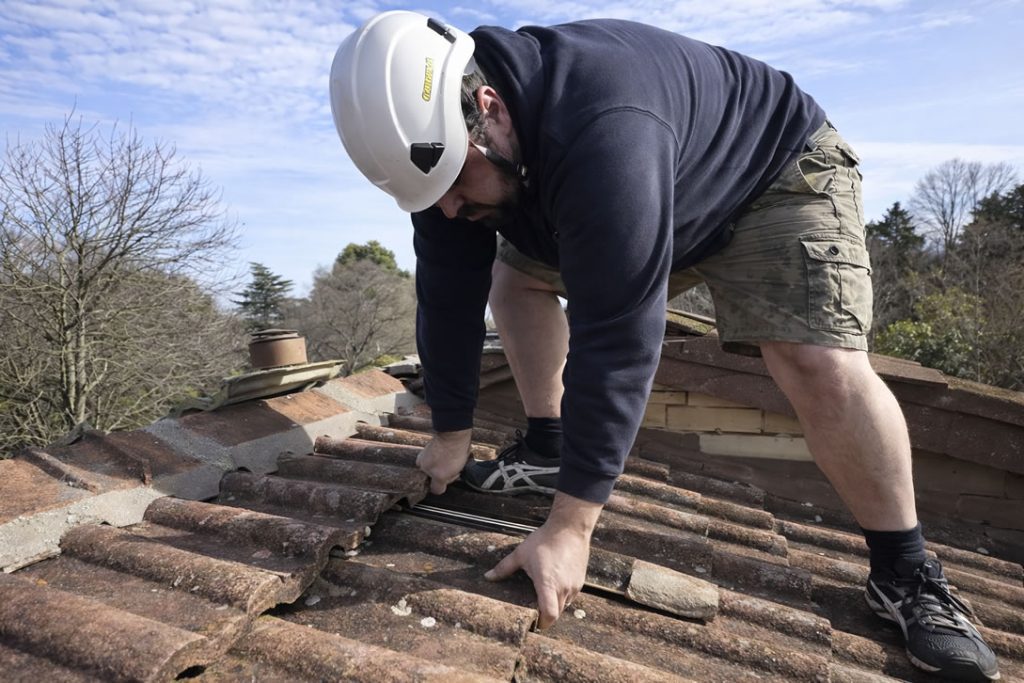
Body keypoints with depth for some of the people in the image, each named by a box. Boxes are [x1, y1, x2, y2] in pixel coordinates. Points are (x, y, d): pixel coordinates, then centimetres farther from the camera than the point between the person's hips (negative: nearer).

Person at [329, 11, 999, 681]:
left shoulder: (601, 128, -43)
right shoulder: (448, 143, -17)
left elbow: (617, 337, -43)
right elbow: (449, 299, -13)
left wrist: (570, 528, -38)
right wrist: (452, 436, -5)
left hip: (776, 165, -7)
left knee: (822, 363, -26)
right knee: (512, 274, 2)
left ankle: (906, 575, -5)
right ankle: (547, 448, 9)